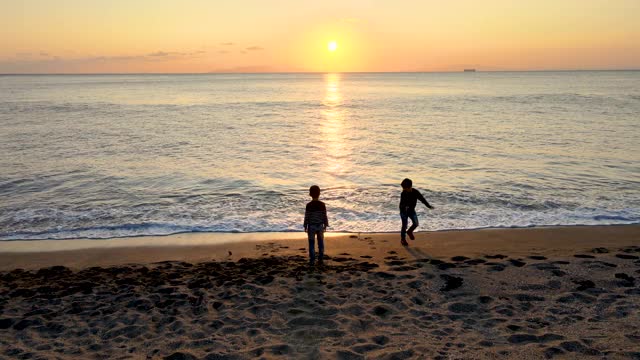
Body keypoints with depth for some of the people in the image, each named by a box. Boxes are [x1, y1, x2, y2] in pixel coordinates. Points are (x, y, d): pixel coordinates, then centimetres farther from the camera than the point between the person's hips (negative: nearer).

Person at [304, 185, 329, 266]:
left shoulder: (309, 205, -11)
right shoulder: (322, 204, -4)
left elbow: (306, 217, -9)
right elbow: (324, 216, 0)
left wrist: (305, 226, 1)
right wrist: (325, 225, 11)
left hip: (311, 226, -2)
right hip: (320, 226, 2)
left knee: (311, 243, 4)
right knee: (320, 243, 11)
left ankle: (312, 261, 5)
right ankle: (320, 260, 15)